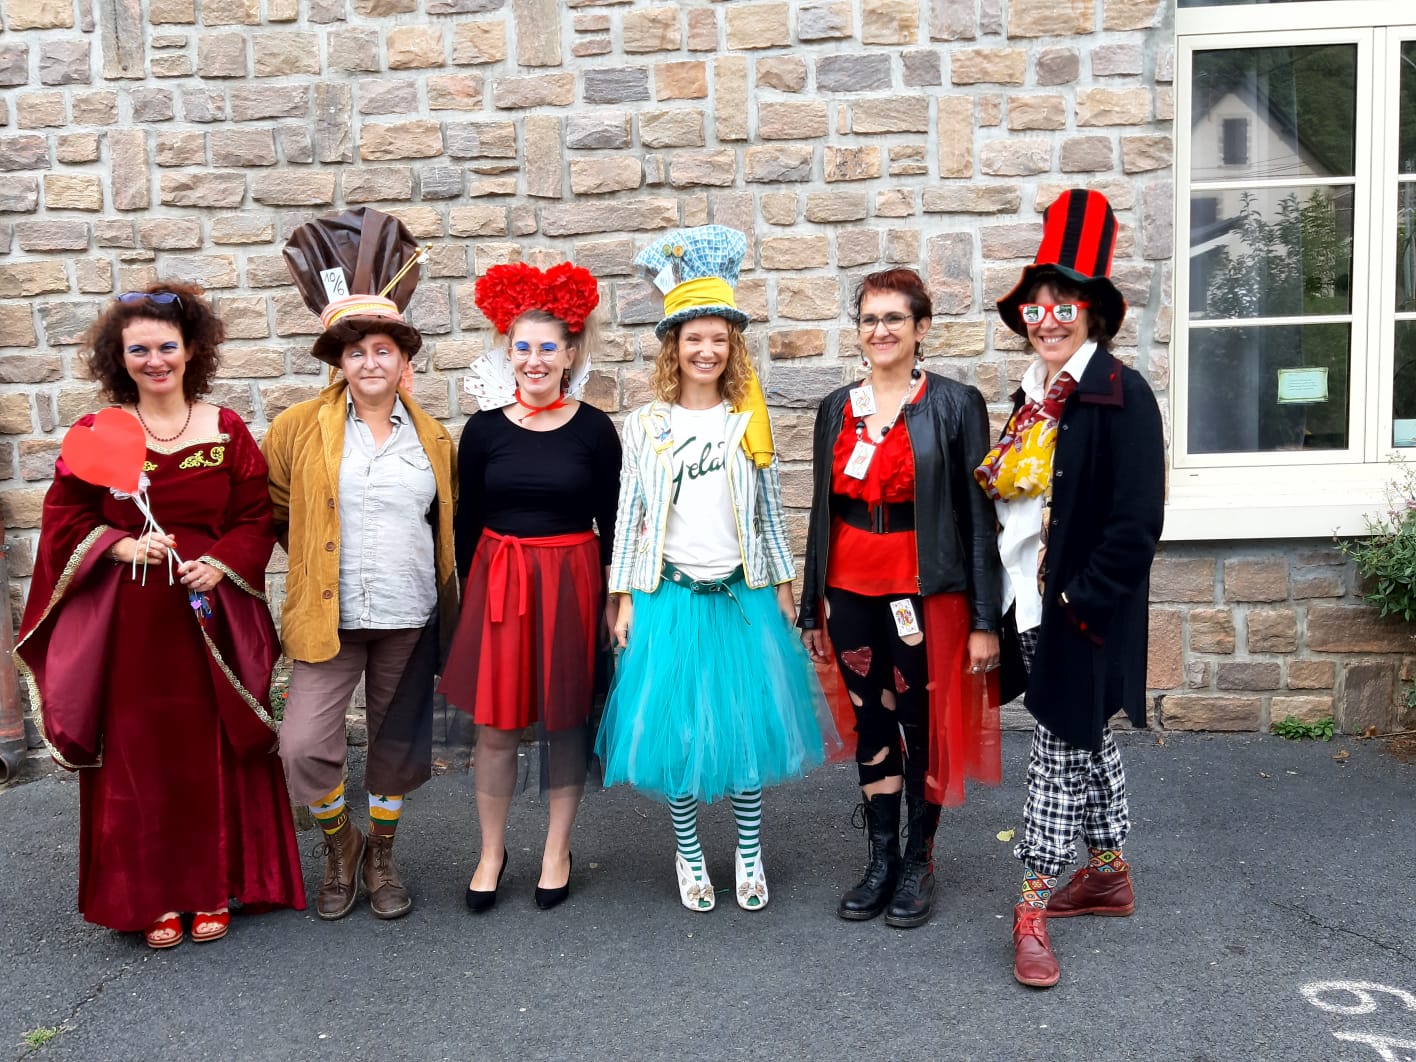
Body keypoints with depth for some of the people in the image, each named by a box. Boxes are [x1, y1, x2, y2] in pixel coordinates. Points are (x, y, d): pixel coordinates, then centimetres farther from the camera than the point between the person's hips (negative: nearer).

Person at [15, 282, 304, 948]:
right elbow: (64, 521, 4)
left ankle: (214, 888, 22)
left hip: (210, 615, 0)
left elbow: (256, 518, 4)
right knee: (137, 756, 4)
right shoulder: (94, 434, 3)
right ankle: (153, 896, 20)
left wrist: (221, 563, -13)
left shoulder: (226, 430, 4)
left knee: (215, 752, 6)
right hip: (126, 622, 0)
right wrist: (123, 547, -13)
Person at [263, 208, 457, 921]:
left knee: (397, 745, 12)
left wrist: (448, 606, 11)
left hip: (410, 619, 2)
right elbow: (271, 509, 8)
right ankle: (338, 848, 21)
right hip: (329, 619, -2)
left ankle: (380, 857, 35)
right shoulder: (299, 428, -2)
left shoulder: (432, 438, 5)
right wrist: (315, 561, 7)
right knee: (304, 745, -9)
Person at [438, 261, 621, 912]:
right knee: (496, 726, 5)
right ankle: (491, 852, 24)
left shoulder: (594, 429, -1)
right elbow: (466, 519, 6)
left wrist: (614, 598, 0)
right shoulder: (484, 428, 1)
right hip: (498, 581, 1)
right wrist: (467, 590, 5)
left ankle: (557, 852, 26)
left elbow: (610, 520, 3)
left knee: (566, 723, 9)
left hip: (572, 581, 0)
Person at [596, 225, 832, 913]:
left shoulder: (750, 421, 4)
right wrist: (625, 599, -1)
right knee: (674, 726, 4)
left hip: (742, 593, 1)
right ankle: (689, 853, 23)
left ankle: (749, 852, 23)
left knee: (747, 722, 5)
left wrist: (782, 586, 7)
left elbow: (769, 511, 8)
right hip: (669, 595, -1)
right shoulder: (645, 425, 1)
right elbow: (629, 512, 2)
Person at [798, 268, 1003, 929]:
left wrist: (984, 619, -8)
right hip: (852, 592, 4)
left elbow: (978, 516, -5)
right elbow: (822, 512, 12)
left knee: (924, 728, 6)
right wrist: (811, 609, 12)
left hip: (928, 593, -4)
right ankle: (881, 861, 26)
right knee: (870, 726, 11)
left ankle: (918, 863, 24)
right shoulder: (836, 410, 9)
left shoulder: (955, 404, -4)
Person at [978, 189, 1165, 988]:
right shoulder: (1032, 396, 9)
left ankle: (1033, 908, 8)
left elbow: (1137, 521, -19)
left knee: (1062, 747, -1)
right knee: (1085, 740, 18)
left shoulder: (1121, 395, -14)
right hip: (1032, 605, 8)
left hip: (1083, 611, -8)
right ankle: (1110, 875, 33)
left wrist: (1081, 601, -19)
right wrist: (1007, 600, 9)